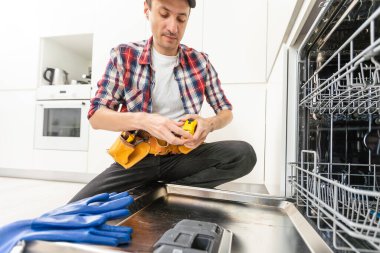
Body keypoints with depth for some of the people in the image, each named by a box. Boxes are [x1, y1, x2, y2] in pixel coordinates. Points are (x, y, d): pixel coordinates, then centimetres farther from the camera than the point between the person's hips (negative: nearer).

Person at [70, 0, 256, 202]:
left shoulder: (200, 61, 2)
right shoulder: (124, 56, -1)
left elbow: (226, 111, 8)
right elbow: (95, 115, -4)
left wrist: (209, 124, -17)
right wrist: (143, 120, -24)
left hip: (183, 155, 2)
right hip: (137, 157, -1)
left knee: (244, 154, -24)